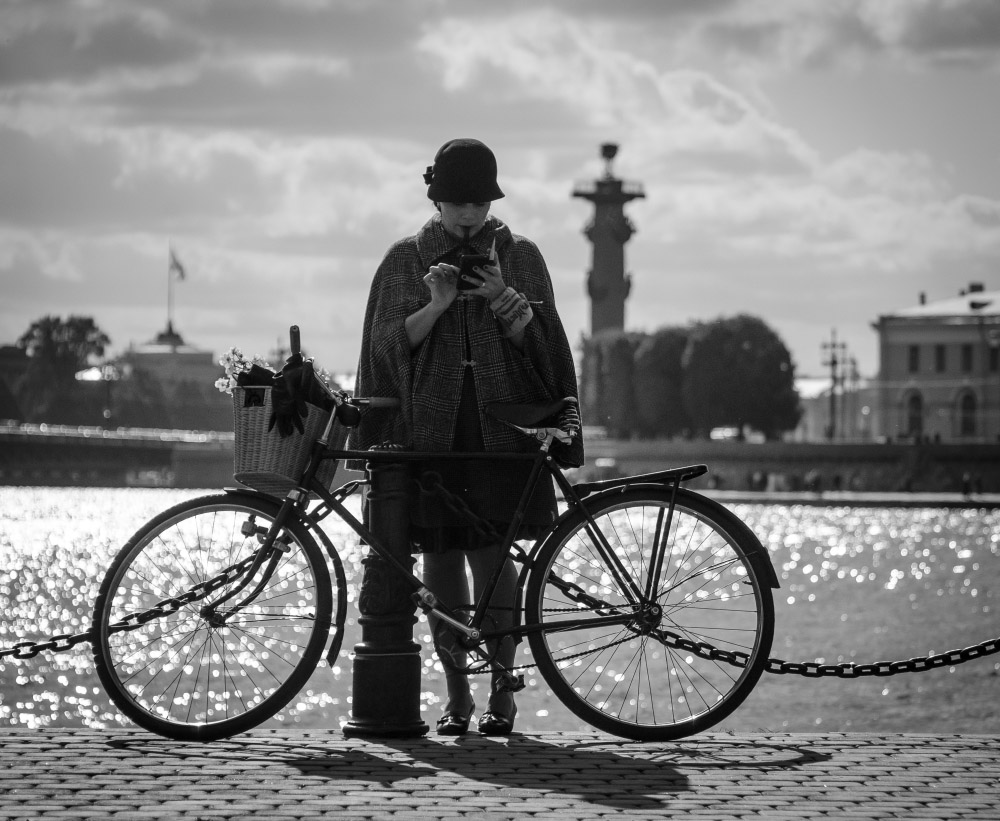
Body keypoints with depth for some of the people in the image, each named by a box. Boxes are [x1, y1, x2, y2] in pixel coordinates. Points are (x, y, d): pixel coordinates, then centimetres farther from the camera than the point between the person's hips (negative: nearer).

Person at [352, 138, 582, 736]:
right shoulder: (406, 259, 10)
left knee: (491, 552, -10)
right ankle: (457, 695, 9)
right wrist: (436, 304, -12)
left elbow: (539, 342, 3)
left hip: (500, 426, -1)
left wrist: (501, 295, -14)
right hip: (430, 427, 1)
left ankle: (503, 687, 0)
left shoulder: (520, 255, 10)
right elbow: (388, 345, 4)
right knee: (440, 555, 1)